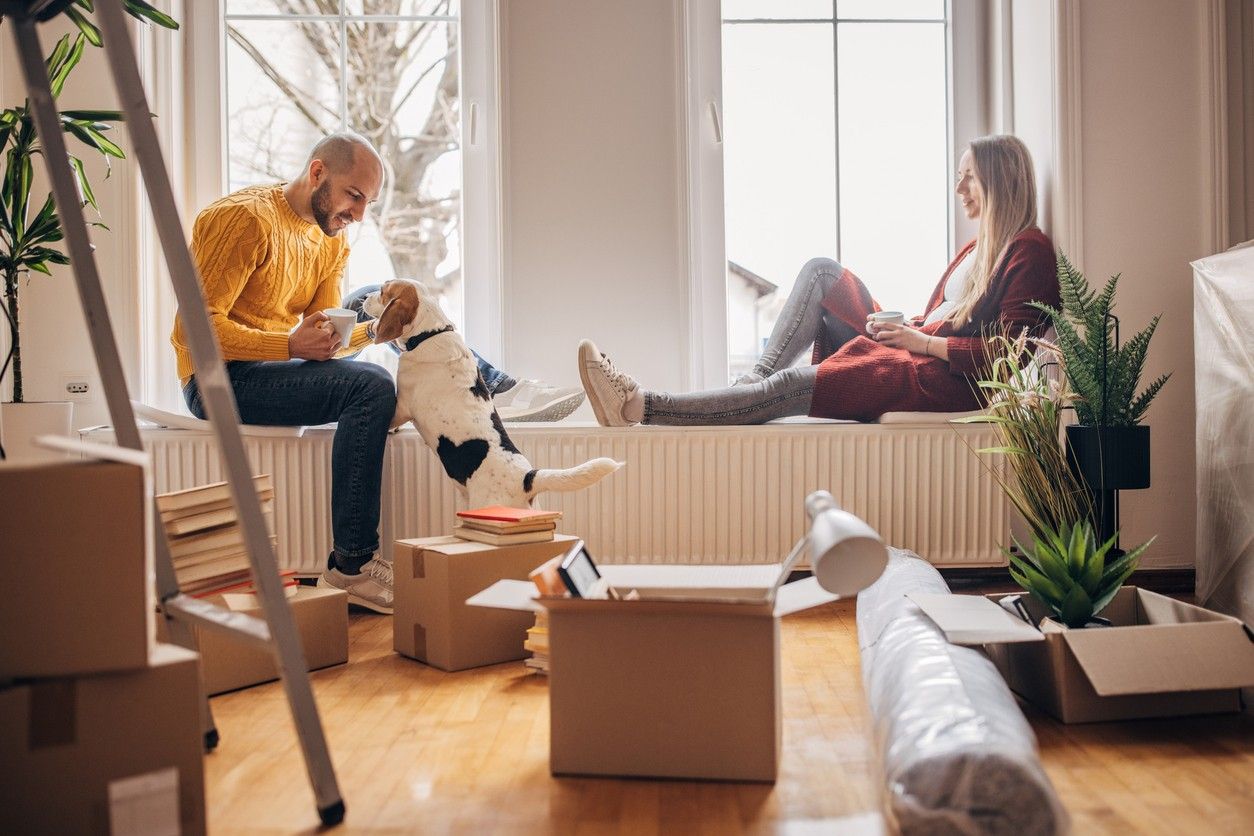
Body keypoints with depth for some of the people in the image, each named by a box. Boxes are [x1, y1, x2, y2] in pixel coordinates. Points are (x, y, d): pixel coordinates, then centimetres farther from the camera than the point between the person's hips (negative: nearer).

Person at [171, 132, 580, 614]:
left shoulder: (334, 240, 11)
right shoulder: (246, 218, -14)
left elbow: (324, 335, 8)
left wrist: (374, 329, -12)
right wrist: (290, 346, -28)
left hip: (276, 367, 8)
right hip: (221, 378, -8)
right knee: (371, 388, -28)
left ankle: (496, 388, 1)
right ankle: (350, 568, -27)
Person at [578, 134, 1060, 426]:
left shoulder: (1029, 252, -5)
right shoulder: (977, 250, 24)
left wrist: (923, 342, -16)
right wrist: (904, 327, 1)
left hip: (946, 381, -9)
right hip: (908, 355, 9)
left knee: (790, 388, -24)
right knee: (821, 271, -1)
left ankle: (642, 408, -27)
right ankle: (757, 378, -15)